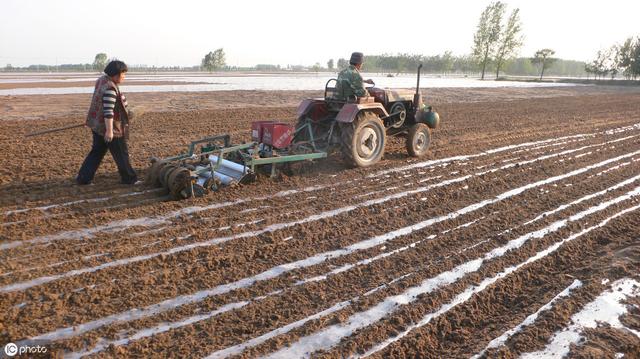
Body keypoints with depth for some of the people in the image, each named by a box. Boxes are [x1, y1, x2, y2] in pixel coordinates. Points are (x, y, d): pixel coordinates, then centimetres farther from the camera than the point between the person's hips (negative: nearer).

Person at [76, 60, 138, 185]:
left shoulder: (102, 80, 8)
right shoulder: (110, 88, -23)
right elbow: (108, 110, -27)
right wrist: (109, 130, -27)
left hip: (98, 124, 9)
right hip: (109, 126, -9)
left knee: (97, 151, 16)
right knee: (121, 153, 5)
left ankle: (83, 178, 18)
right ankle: (129, 178, 17)